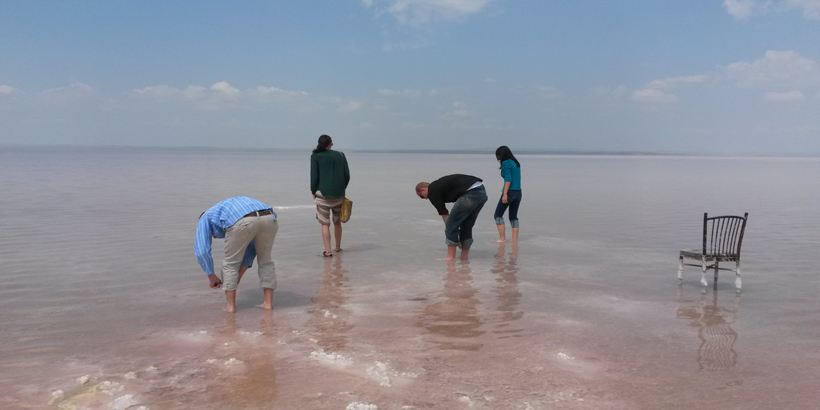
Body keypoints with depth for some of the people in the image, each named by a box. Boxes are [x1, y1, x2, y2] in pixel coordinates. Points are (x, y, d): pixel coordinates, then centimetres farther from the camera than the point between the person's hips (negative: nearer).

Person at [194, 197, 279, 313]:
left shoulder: (205, 219, 32)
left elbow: (201, 250, 20)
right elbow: (251, 247, 43)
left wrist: (212, 277, 32)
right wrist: (239, 276, 43)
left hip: (243, 222, -5)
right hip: (268, 219, 5)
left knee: (230, 263, 19)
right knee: (265, 260, 27)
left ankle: (231, 305, 22)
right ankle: (268, 302, 24)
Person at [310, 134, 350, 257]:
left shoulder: (315, 156, -3)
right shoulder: (340, 155, 5)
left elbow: (314, 176, -6)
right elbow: (347, 175, 6)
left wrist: (313, 190, 6)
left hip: (323, 193, -3)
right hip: (338, 194, 3)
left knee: (325, 223, 2)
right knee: (337, 222, 18)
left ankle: (328, 250, -3)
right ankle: (338, 247, 31)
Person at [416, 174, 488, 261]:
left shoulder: (432, 192, 6)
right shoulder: (438, 185, 31)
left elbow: (444, 215, 9)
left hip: (470, 194, -9)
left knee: (451, 225, 4)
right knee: (467, 226, 21)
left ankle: (450, 257, 9)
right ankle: (464, 257, 26)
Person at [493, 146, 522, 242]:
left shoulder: (506, 163, -8)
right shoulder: (516, 163, 16)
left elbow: (508, 179, -17)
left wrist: (505, 194, -19)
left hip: (510, 192, -8)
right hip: (518, 192, 8)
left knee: (498, 215, 2)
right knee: (513, 217, 13)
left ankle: (502, 238, -3)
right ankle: (515, 239, 9)